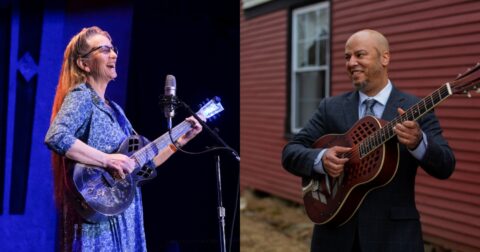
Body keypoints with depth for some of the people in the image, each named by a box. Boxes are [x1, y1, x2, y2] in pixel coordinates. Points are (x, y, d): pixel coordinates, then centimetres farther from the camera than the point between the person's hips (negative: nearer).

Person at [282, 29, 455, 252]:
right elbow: (290, 152, 1)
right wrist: (321, 159, -20)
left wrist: (418, 142, -32)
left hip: (393, 233, -2)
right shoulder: (331, 108, 5)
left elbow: (445, 168, -11)